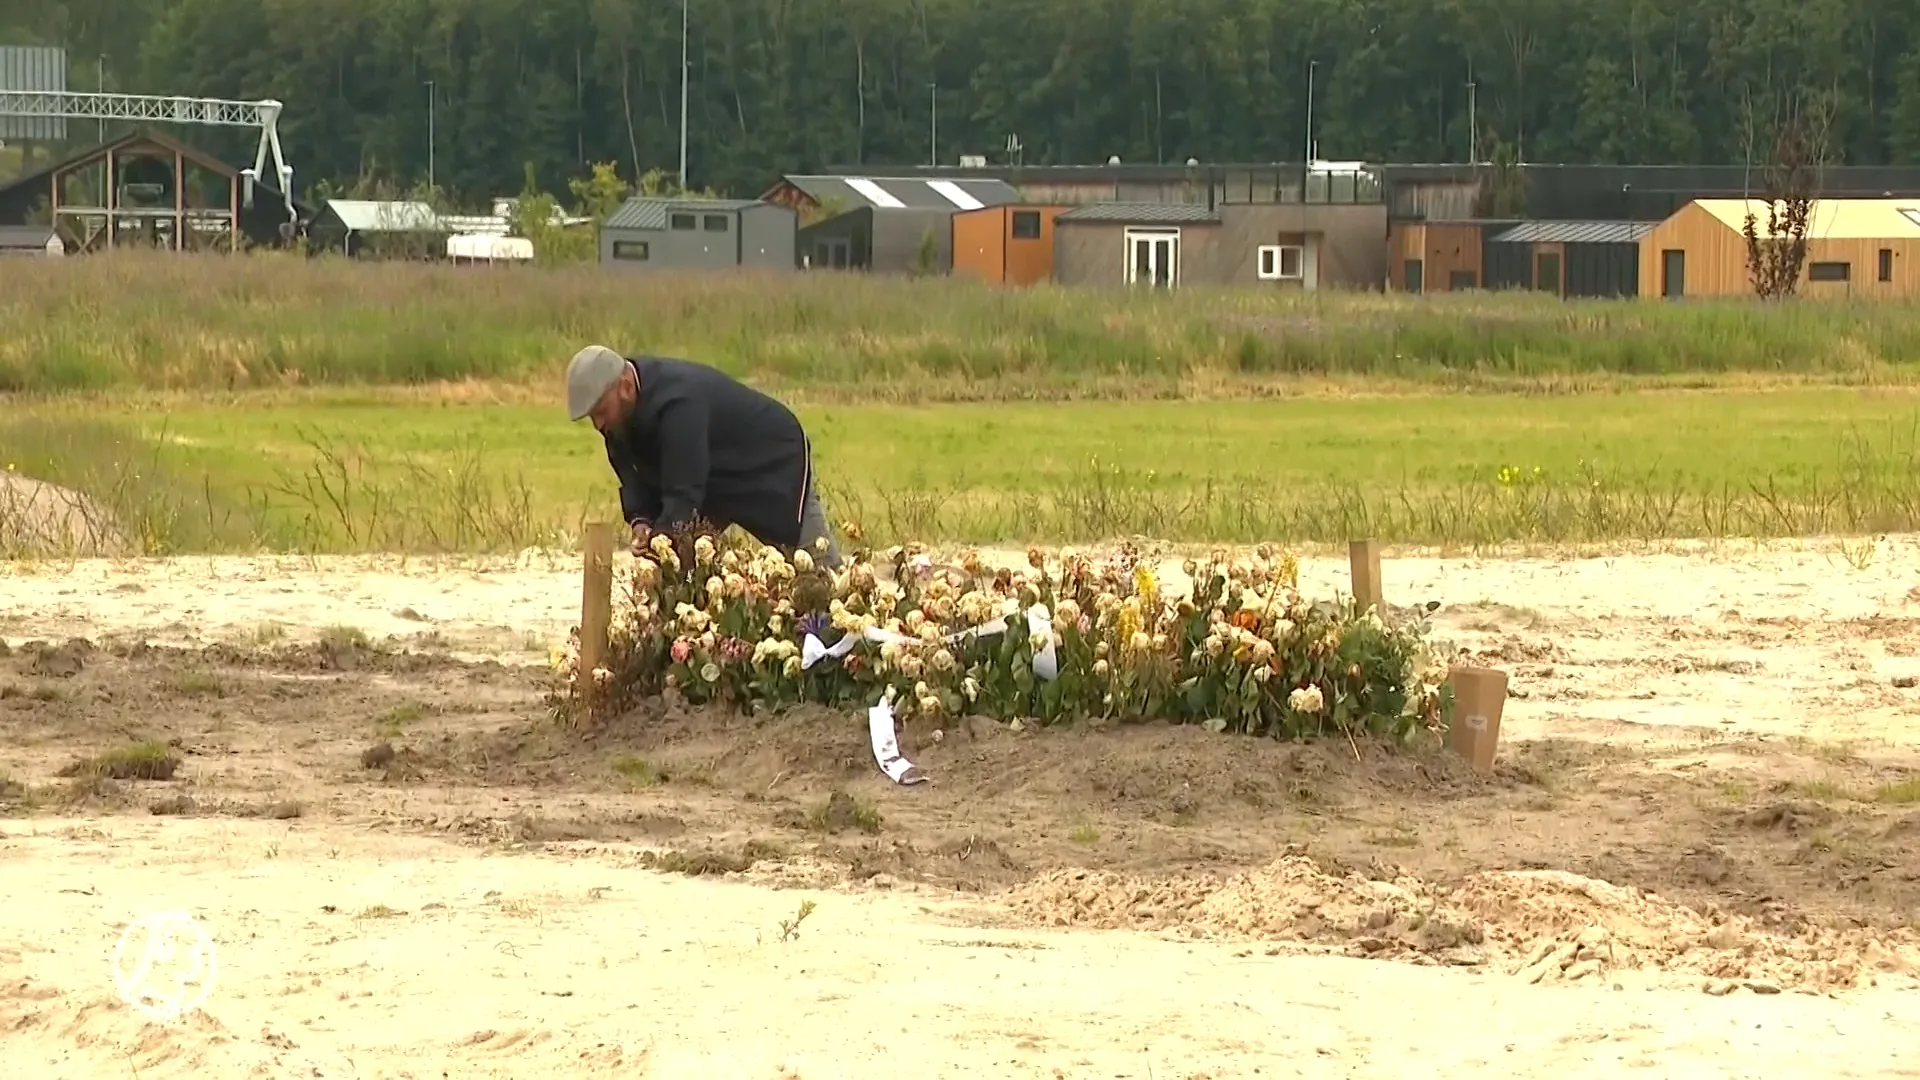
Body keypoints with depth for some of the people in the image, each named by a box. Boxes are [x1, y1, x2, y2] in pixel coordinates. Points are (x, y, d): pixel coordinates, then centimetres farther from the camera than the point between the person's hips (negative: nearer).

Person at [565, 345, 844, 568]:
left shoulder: (677, 400, -41)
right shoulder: (620, 414, -13)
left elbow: (684, 490, -44)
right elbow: (636, 477, -9)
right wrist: (640, 521, -28)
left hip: (773, 460, -8)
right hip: (716, 481, 8)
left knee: (820, 571, -3)